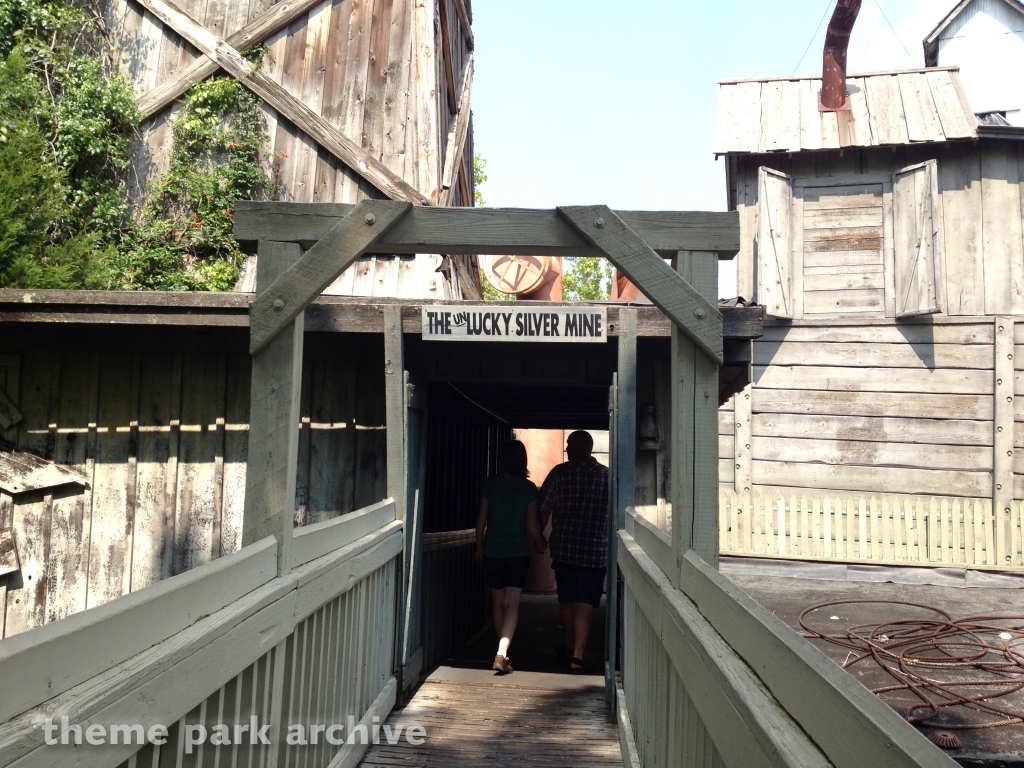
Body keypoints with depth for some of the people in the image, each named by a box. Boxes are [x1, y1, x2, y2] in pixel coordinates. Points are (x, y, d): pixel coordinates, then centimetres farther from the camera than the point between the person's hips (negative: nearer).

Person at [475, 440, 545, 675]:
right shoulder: (528, 488, -6)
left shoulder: (489, 485, -3)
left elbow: (481, 519, 0)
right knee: (512, 604, -2)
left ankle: (502, 651, 27)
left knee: (497, 601, 16)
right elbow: (532, 524, -2)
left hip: (492, 551, 2)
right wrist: (540, 543, 17)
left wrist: (479, 547, 12)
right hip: (518, 552, -2)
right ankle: (502, 653, -18)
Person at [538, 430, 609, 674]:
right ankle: (577, 655, -6)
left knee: (566, 599, 17)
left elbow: (543, 509, -3)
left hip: (563, 547, 0)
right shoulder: (607, 475, 0)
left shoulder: (560, 473, -4)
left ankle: (570, 646, 31)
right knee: (586, 603, 1)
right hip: (595, 550, 0)